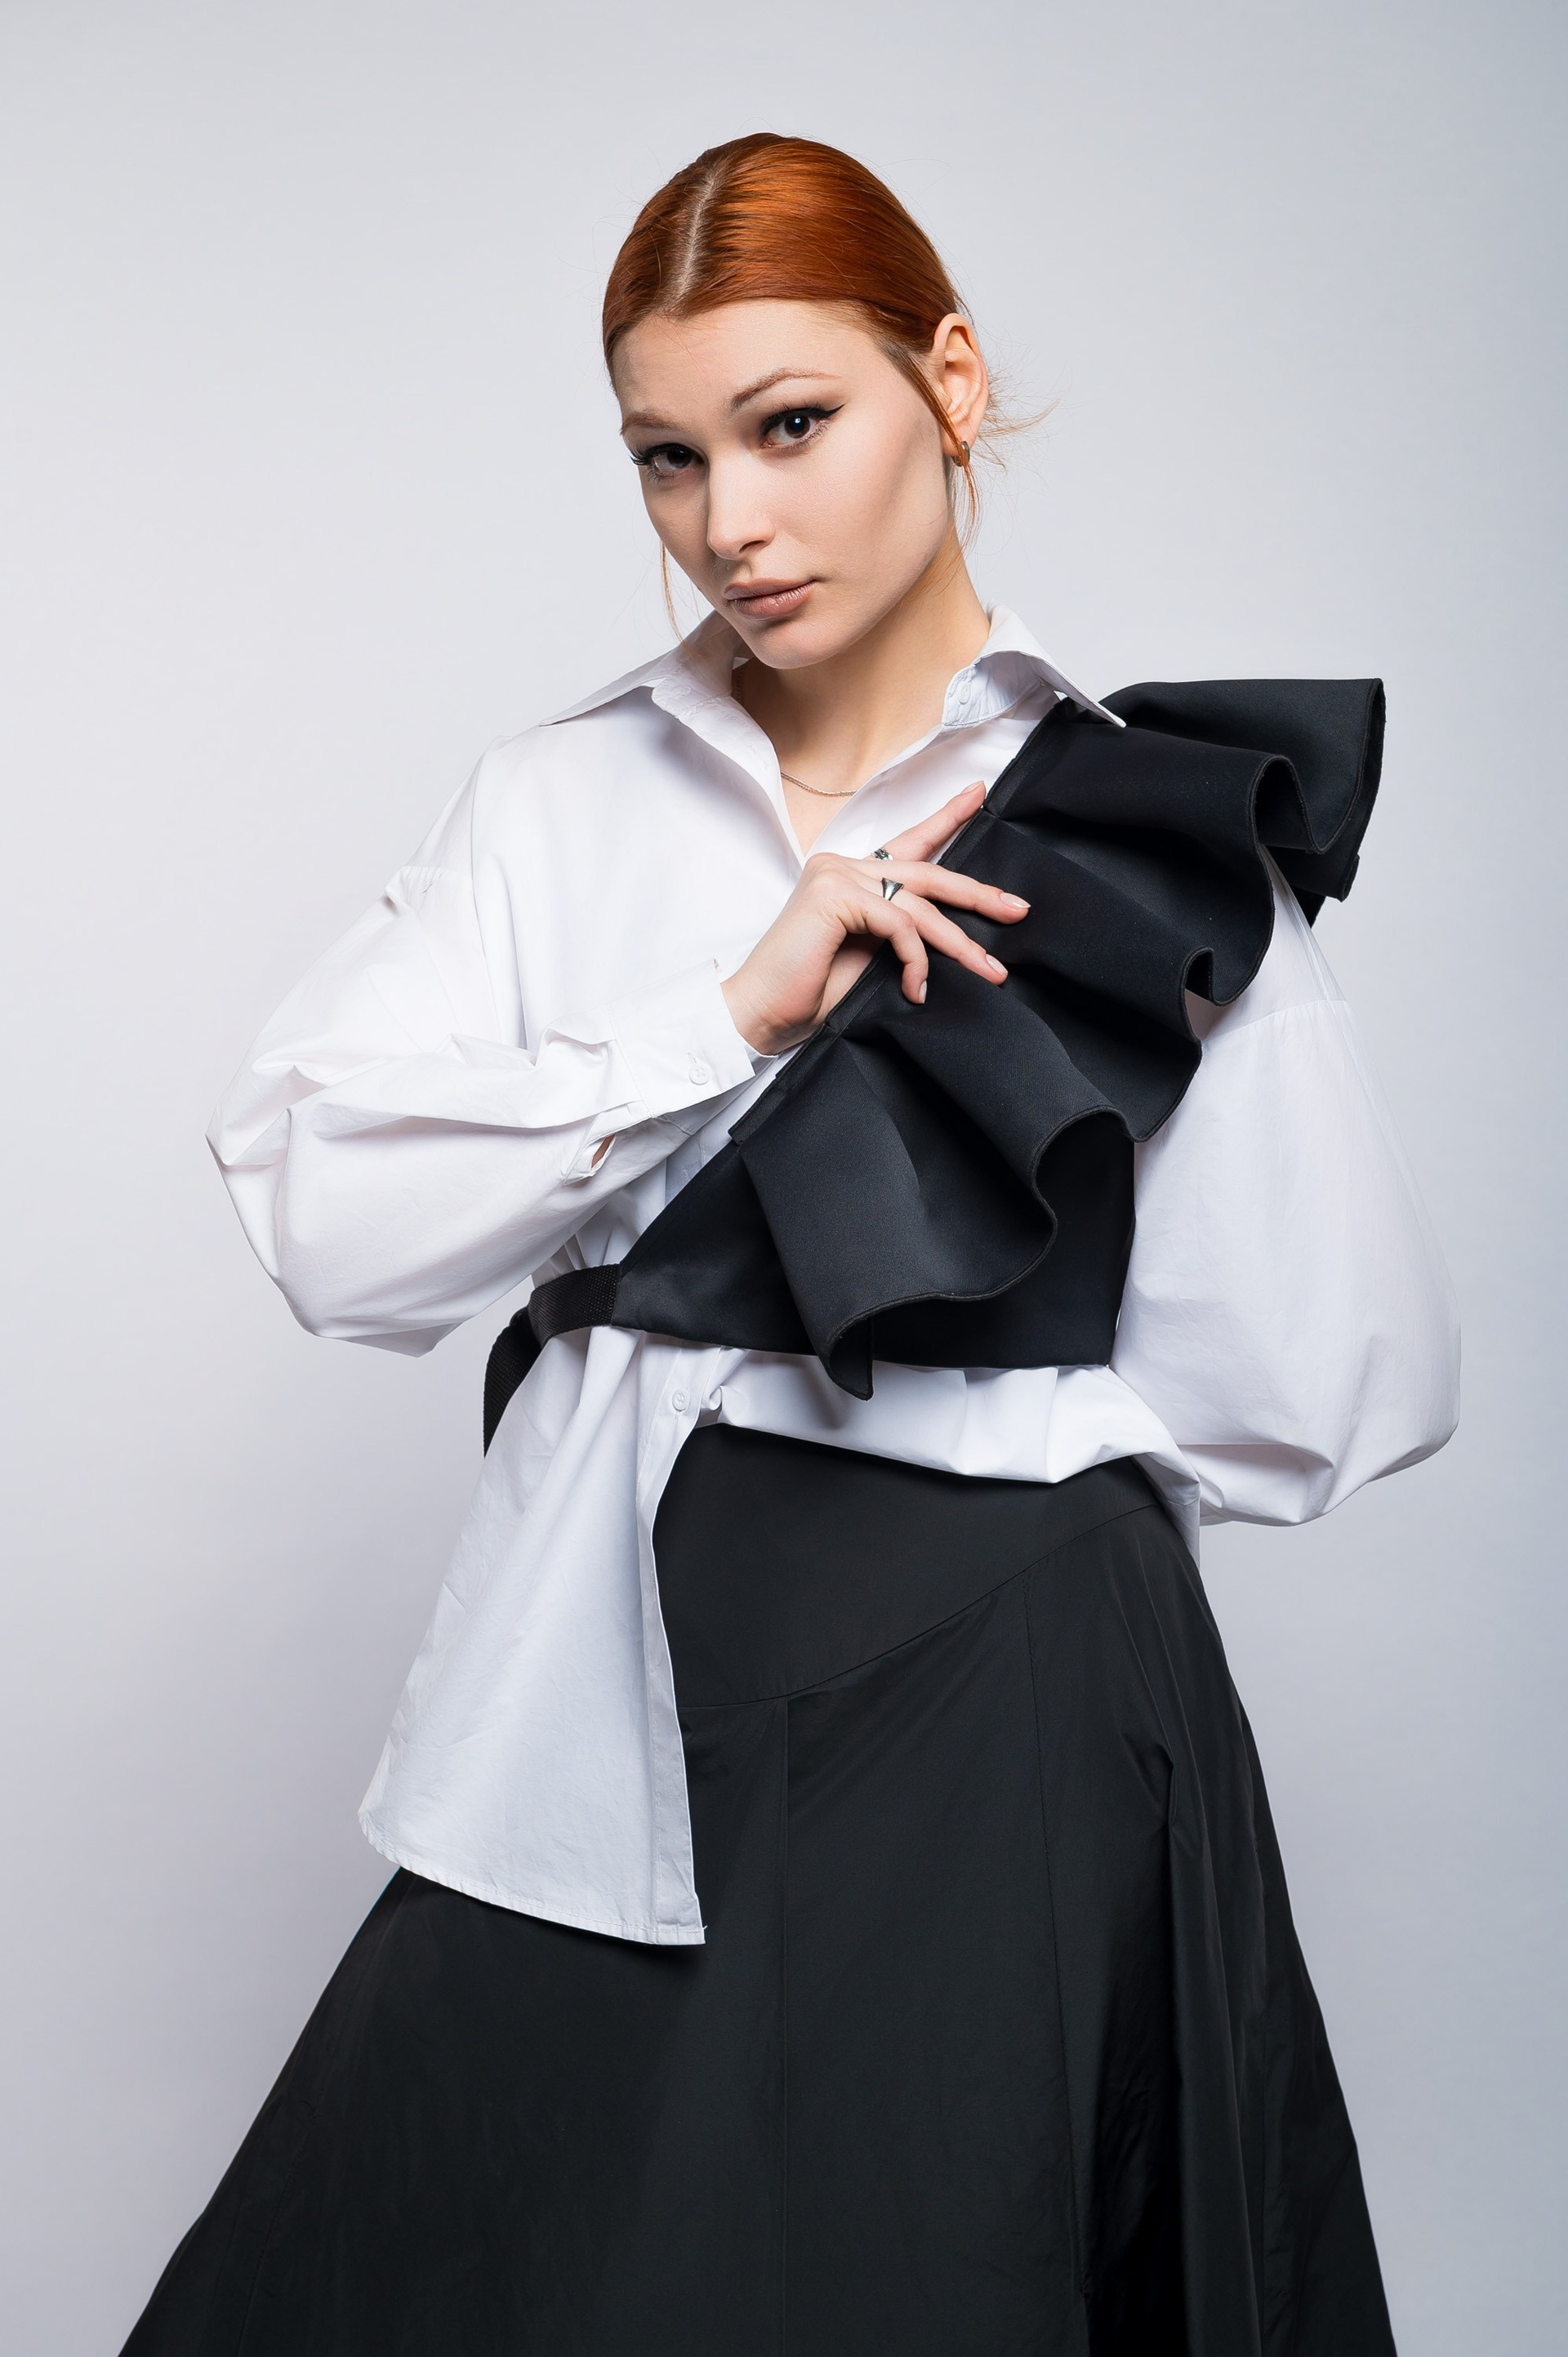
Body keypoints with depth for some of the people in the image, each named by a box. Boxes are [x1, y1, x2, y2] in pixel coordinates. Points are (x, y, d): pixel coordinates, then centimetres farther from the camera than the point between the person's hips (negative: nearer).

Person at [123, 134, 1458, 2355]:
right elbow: (323, 1216, -5)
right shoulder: (560, 803, 8)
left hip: (980, 1753, -3)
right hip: (596, 1740, 3)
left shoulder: (1153, 833, -3)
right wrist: (732, 1019, -14)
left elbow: (1322, 1395, -7)